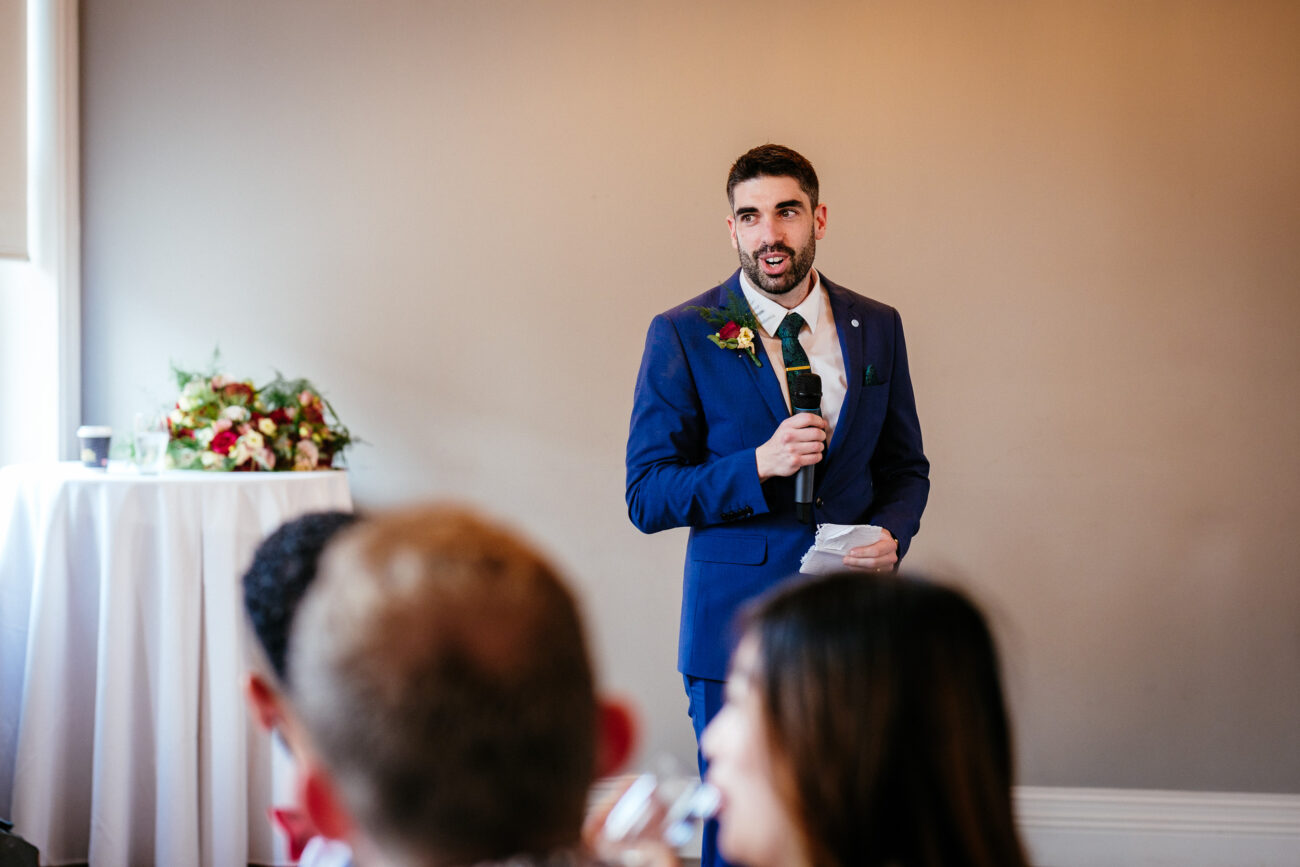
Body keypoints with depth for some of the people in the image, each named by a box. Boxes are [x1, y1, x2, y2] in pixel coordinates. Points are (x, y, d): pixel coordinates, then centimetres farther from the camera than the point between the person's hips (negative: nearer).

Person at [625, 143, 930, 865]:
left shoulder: (876, 327, 7)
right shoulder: (682, 336, -3)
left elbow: (905, 468, 16)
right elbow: (647, 497, -5)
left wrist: (892, 536, -6)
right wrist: (758, 466, -19)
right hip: (736, 622, -2)